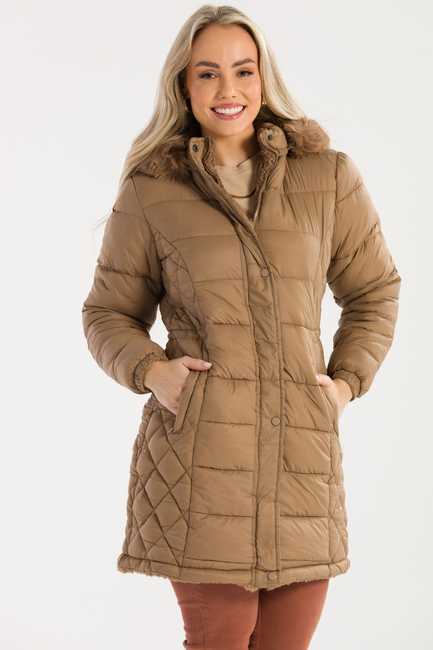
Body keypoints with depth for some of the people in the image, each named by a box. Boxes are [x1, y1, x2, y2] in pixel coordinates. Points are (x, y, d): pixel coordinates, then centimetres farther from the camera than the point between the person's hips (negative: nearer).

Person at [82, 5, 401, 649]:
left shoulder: (329, 178, 7)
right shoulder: (150, 192, 3)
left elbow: (375, 290, 18)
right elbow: (109, 313, 12)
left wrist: (347, 381, 5)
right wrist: (149, 371, -6)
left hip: (302, 450, 2)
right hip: (197, 451, -2)